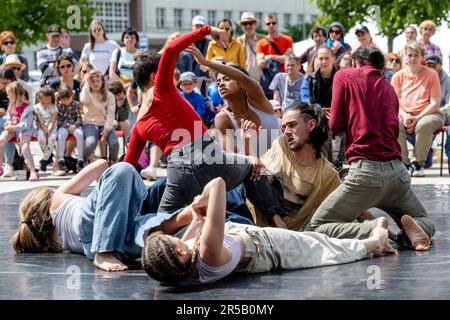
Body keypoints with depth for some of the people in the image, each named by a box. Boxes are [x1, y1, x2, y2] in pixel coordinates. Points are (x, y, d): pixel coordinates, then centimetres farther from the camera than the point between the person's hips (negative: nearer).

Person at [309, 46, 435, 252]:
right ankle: (407, 232, -11)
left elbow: (336, 125, 2)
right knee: (426, 225, 26)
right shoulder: (388, 88, 20)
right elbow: (393, 129, 16)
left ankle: (375, 232, -21)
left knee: (317, 226, 2)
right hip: (396, 171, 5)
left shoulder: (344, 76, 6)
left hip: (366, 171, -5)